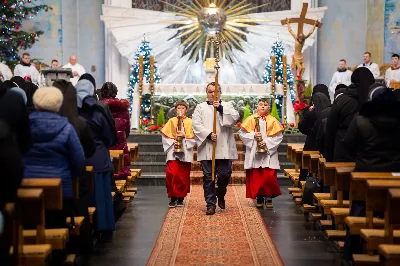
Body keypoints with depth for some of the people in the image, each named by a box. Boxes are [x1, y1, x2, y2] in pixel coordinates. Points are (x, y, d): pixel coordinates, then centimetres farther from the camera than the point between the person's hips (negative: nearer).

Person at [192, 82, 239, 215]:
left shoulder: (227, 106, 15)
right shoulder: (200, 107, 13)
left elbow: (235, 118, -4)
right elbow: (196, 124, 0)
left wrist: (221, 108, -15)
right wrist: (208, 134, -14)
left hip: (224, 148, 0)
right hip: (207, 148, 0)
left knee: (225, 174, -5)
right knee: (208, 177, -2)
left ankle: (220, 195, 24)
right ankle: (211, 204, 4)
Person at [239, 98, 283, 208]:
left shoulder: (273, 120, 4)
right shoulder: (251, 119, 5)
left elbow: (278, 136, -1)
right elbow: (242, 133, 2)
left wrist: (267, 143, -12)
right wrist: (253, 135, -13)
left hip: (268, 153, 0)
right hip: (254, 153, 1)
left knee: (269, 176, -5)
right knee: (256, 176, 0)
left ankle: (269, 198, 7)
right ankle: (259, 198, 9)